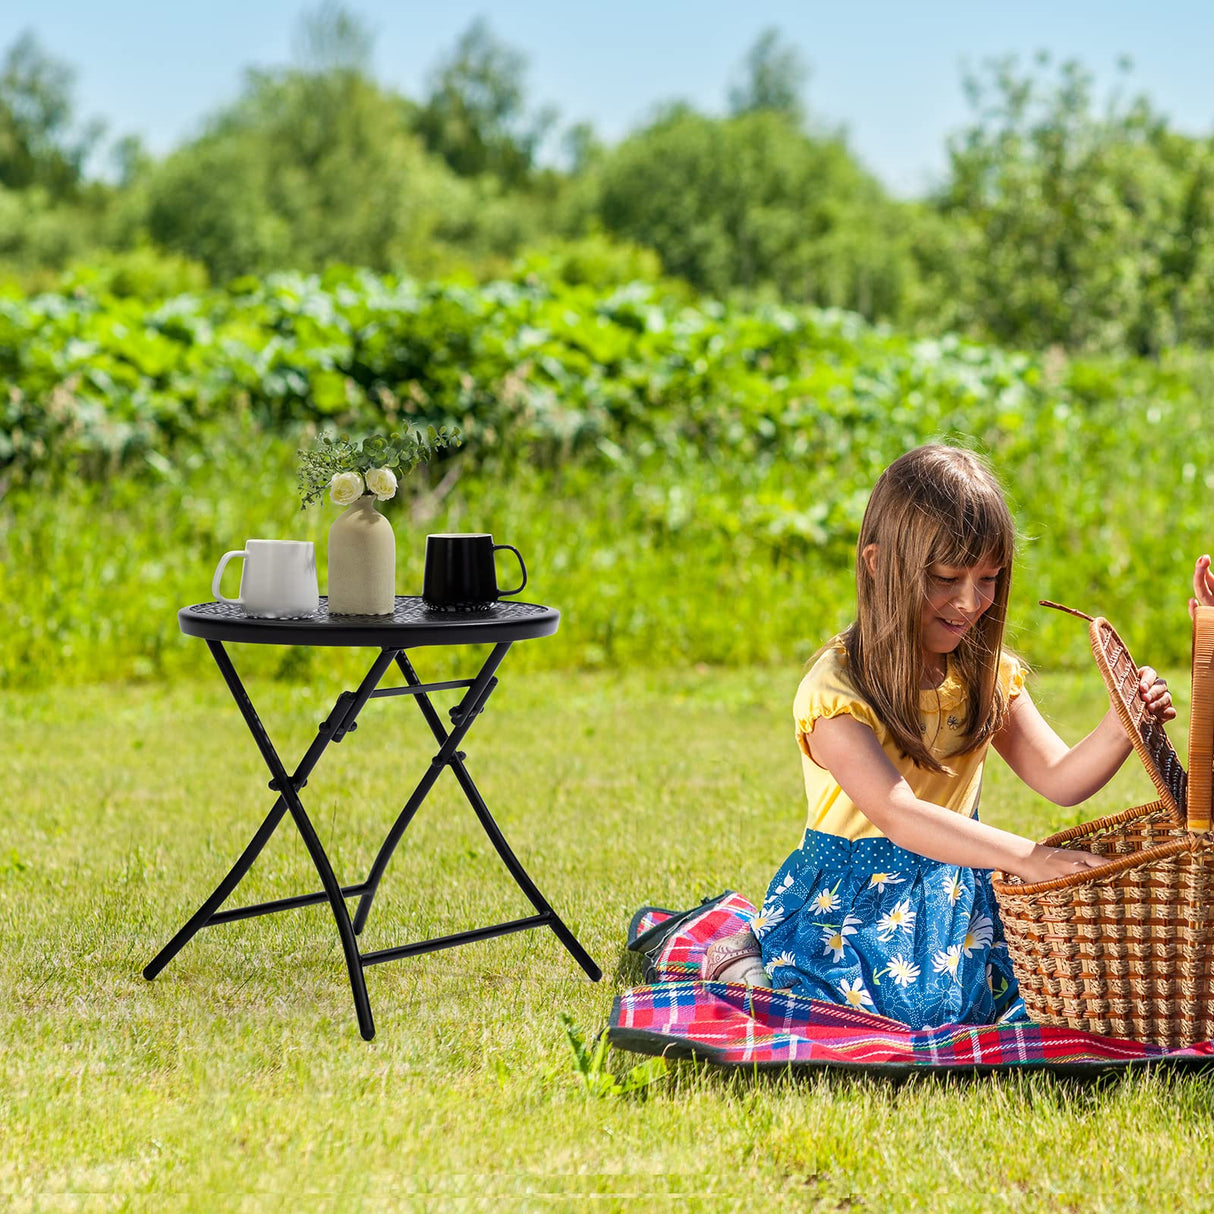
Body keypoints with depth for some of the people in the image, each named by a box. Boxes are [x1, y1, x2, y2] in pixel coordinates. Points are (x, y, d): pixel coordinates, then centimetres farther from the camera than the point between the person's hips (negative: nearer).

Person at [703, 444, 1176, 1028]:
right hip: (852, 904, -7)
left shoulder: (986, 675, 2)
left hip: (954, 890, 7)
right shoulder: (835, 689, -21)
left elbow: (1061, 778, -3)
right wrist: (1025, 856, -43)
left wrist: (1122, 727, -25)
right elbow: (897, 814, -32)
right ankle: (745, 961, 1)